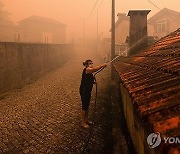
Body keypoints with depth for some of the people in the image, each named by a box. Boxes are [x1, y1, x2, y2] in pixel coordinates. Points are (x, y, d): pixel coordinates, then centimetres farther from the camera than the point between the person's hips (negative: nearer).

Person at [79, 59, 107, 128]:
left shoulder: (90, 72, 11)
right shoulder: (86, 70, -18)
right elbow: (94, 69, -39)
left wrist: (93, 82, 5)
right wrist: (102, 65, -39)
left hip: (88, 91, 9)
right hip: (83, 91, -9)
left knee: (87, 105, 20)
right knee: (84, 106, 2)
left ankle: (86, 119, 36)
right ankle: (83, 122, 15)